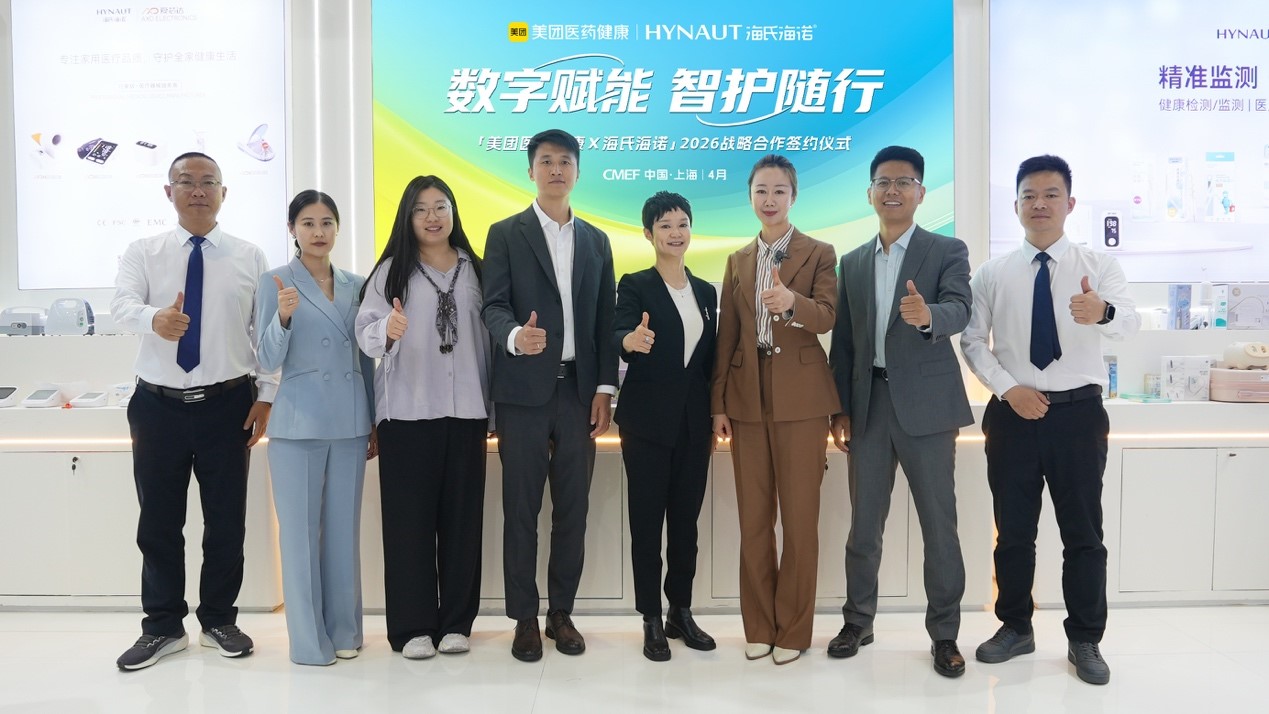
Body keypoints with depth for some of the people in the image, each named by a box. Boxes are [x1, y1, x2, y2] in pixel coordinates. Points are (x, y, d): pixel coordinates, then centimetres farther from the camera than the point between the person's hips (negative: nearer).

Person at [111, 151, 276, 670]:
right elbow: (122, 304, -14)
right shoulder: (143, 252, 4)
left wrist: (266, 396, -5)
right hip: (158, 405, 1)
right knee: (158, 521, 10)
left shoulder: (250, 258, 3)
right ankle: (163, 626, 26)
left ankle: (219, 620, 26)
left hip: (228, 404, 0)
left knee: (226, 519, 8)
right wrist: (154, 318, -37)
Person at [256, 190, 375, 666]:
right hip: (298, 424, -3)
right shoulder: (275, 283, -1)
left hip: (349, 423, 4)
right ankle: (309, 640, 13)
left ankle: (344, 630, 22)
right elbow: (268, 361, -7)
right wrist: (284, 316, -25)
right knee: (300, 531, 2)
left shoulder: (356, 286, 10)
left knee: (344, 529, 10)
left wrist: (377, 422, 11)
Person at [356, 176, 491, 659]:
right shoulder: (392, 270, 2)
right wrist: (387, 329, -30)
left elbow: (486, 335, 10)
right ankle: (412, 626, 12)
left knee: (462, 515, 7)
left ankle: (456, 621, 18)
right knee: (410, 516, 2)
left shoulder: (474, 269, 9)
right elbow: (365, 331, -7)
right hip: (407, 411, -2)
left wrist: (492, 405, 7)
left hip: (466, 409, 3)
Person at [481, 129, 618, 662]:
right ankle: (525, 617, 14)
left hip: (579, 389, 3)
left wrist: (605, 387, 3)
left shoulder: (596, 241, 14)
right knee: (521, 508, 3)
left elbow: (604, 320, 11)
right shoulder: (505, 234, 3)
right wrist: (514, 336, -30)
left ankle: (562, 612, 19)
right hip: (524, 389, -3)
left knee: (573, 507, 7)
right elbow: (493, 306, -8)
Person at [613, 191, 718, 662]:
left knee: (686, 519, 10)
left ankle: (681, 613, 23)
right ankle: (652, 621, 12)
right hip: (648, 420, -4)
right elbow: (619, 336, -20)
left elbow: (711, 359, 13)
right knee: (647, 520, 2)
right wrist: (632, 341, -43)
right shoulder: (635, 286, -3)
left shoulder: (706, 292, 12)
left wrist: (715, 419, 10)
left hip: (694, 423, 5)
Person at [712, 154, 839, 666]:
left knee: (800, 517, 1)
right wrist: (719, 402, 6)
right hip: (748, 397, 4)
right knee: (753, 518, 7)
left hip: (800, 397, -4)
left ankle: (793, 629, 14)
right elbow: (726, 335, 11)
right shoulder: (737, 261, 14)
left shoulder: (819, 254, 2)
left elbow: (827, 318, -13)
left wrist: (791, 302, -35)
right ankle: (758, 626, 19)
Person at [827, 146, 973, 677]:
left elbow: (959, 310, -19)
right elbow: (843, 342, 11)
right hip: (868, 406, 4)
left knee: (939, 524, 4)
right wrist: (840, 409, 6)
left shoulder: (948, 252, 0)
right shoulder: (852, 263, 12)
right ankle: (858, 621, 26)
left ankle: (944, 633, 18)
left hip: (925, 405, -3)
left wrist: (927, 315, -41)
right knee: (864, 524, 11)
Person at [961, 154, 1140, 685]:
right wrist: (1007, 388, -13)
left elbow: (1128, 322, -20)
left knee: (1083, 532, 7)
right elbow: (973, 341, 1)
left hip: (1078, 413, -1)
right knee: (1013, 531, 12)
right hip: (1012, 414, 1)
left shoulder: (1099, 265, -3)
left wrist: (1102, 312, -43)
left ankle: (1085, 640, 24)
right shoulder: (992, 273, 1)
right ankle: (1016, 628, 29)